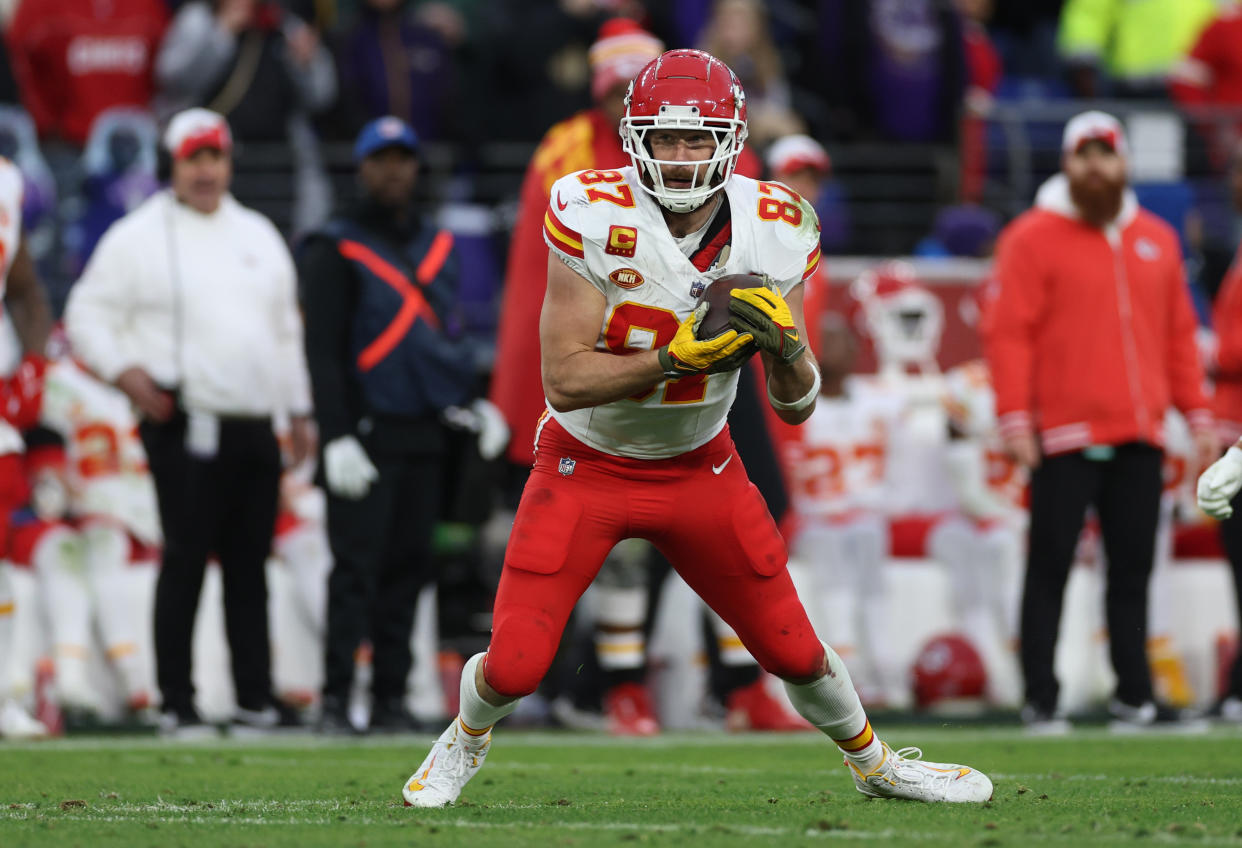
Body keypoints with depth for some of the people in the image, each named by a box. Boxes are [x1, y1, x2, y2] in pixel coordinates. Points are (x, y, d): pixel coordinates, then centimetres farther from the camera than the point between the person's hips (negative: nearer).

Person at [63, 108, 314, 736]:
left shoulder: (258, 237, 17)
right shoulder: (138, 237, 1)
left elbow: (286, 330, 23)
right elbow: (88, 317, 1)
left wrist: (299, 412, 19)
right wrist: (124, 371, -15)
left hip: (255, 423, 5)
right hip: (185, 423, -5)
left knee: (249, 562, 5)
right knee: (186, 559, -8)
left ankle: (255, 697, 9)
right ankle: (176, 702, -4)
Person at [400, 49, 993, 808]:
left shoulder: (775, 233, -13)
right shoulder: (595, 219, -24)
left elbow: (797, 408, -9)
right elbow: (565, 380, -25)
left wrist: (784, 341, -30)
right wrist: (677, 355, -36)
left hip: (700, 469, 3)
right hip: (587, 466, -3)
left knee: (794, 651, 7)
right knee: (514, 667, -8)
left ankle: (874, 762, 37)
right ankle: (468, 739, 28)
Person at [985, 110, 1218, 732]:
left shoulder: (1156, 240, 16)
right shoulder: (1033, 238, -1)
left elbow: (1178, 333, 20)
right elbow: (1008, 334, -6)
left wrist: (1197, 414, 13)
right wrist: (1014, 418, -14)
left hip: (1140, 438, 5)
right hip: (1064, 437, -5)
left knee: (1133, 569, 6)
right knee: (1050, 568, -3)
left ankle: (1133, 696, 11)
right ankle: (1039, 699, 0)